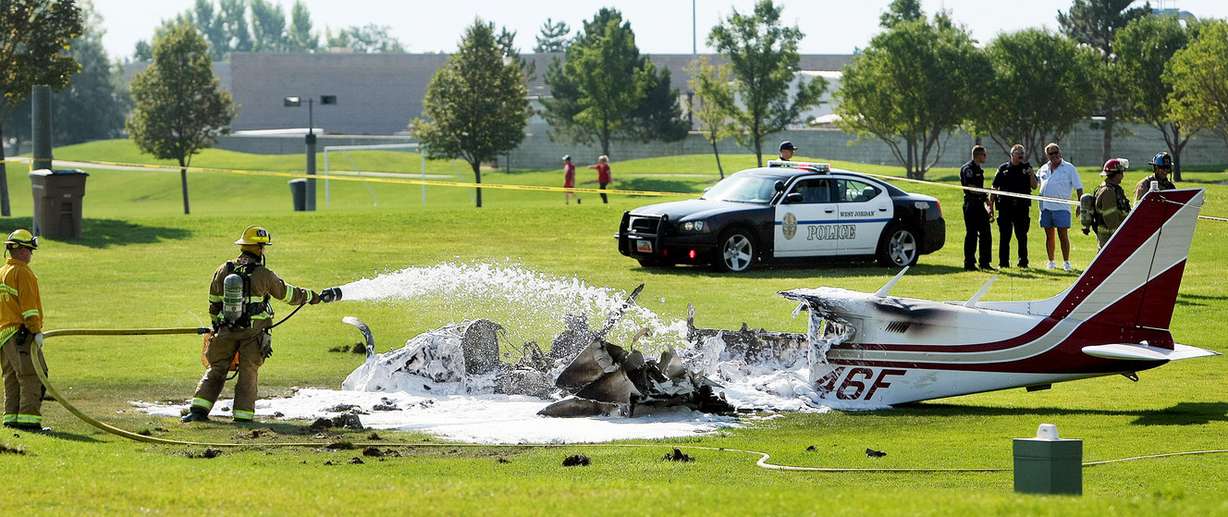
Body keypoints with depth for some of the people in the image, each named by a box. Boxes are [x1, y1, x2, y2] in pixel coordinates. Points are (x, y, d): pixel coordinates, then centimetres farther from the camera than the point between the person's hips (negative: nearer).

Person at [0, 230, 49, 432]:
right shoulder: (22, 273, -9)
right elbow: (28, 305, -16)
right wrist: (36, 331, -15)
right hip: (22, 333, -9)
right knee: (32, 377, -10)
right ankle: (29, 419, -17)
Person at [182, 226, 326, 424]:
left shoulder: (223, 271, 0)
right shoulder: (264, 274, -11)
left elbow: (214, 302, 10)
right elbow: (287, 293, 3)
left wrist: (217, 326, 24)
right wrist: (311, 296, 20)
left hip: (226, 331, 3)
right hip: (253, 333, -3)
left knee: (216, 370, 11)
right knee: (248, 374, 8)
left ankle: (199, 409, 1)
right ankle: (243, 415, 4)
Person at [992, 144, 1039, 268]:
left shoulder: (1026, 168, 8)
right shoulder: (1003, 168, 6)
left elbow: (1034, 186, 2)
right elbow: (995, 188, 8)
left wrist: (1031, 173, -13)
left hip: (1022, 206, 0)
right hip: (1005, 206, 0)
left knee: (1022, 235, 4)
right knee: (1005, 236, 1)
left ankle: (1023, 261, 10)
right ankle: (1003, 262, 6)